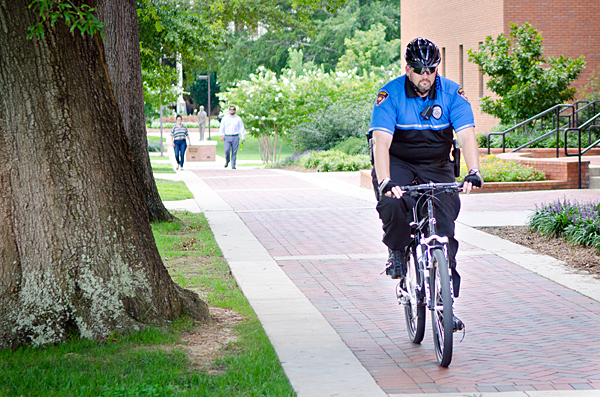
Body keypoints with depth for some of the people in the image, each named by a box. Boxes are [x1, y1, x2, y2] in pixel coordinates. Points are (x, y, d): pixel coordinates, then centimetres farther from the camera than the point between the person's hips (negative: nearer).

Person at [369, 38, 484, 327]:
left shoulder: (452, 93, -11)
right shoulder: (390, 95, -17)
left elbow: (467, 136, -21)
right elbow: (381, 141, -27)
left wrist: (473, 172, -39)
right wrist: (385, 181, -43)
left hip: (437, 166, 2)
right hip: (398, 163, -2)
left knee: (444, 227, -11)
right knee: (392, 205, -33)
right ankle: (397, 252, -2)